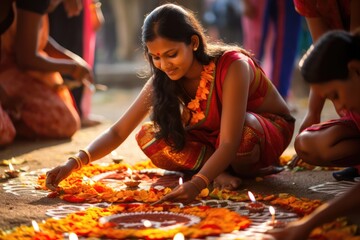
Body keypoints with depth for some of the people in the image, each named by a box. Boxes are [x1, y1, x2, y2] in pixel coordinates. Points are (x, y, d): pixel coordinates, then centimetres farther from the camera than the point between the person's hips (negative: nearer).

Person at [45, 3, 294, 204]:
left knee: (242, 130, -42)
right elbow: (118, 132, -18)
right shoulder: (163, 78, -16)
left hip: (269, 131, -5)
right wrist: (74, 163, -34)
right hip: (213, 137, 5)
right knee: (149, 136, -20)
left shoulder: (232, 66, -33)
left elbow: (229, 143, -39)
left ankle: (241, 170, -11)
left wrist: (196, 184, -56)